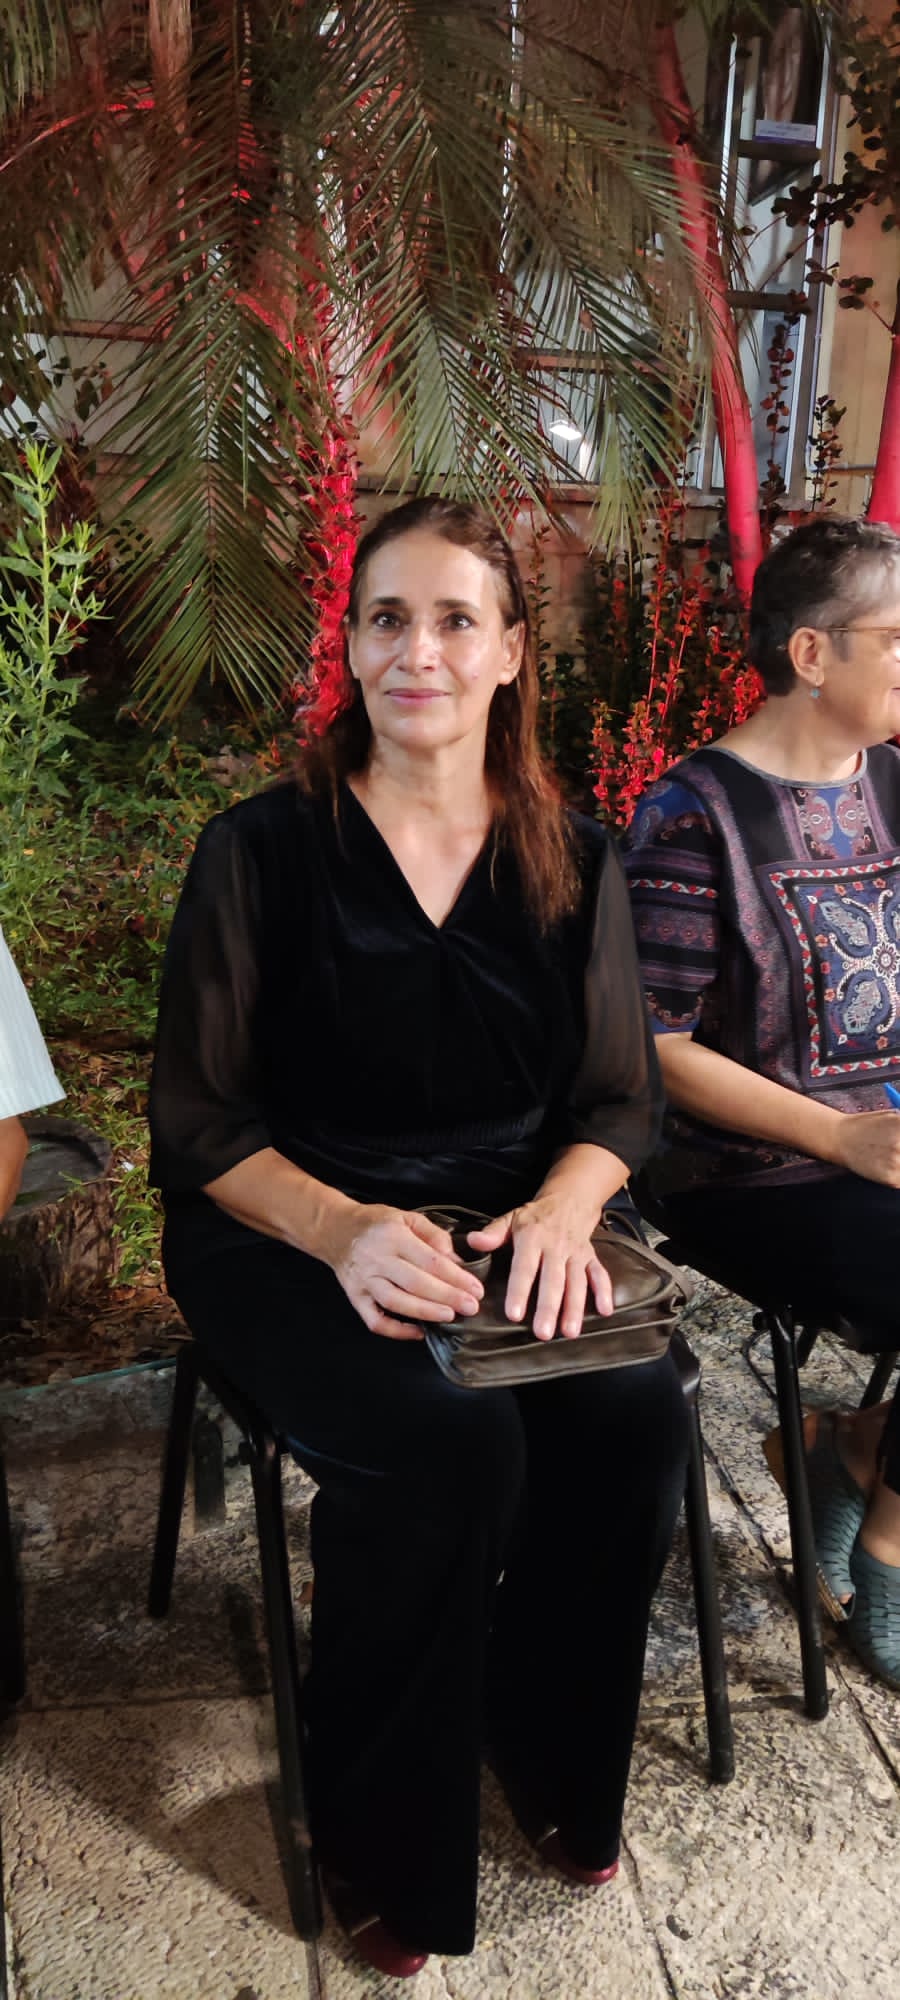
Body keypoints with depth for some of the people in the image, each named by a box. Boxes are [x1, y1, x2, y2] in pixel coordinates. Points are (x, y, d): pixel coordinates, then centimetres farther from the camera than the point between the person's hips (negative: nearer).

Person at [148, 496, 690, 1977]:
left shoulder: (577, 864, 5)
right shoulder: (260, 851, -5)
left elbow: (620, 1100, 6)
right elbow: (200, 1119, -5)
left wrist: (561, 1206, -16)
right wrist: (344, 1230, -23)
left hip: (511, 1229, 4)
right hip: (287, 1235, -3)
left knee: (637, 1413, -23)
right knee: (449, 1441, -29)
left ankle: (553, 1758, 9)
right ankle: (387, 1844, 1)